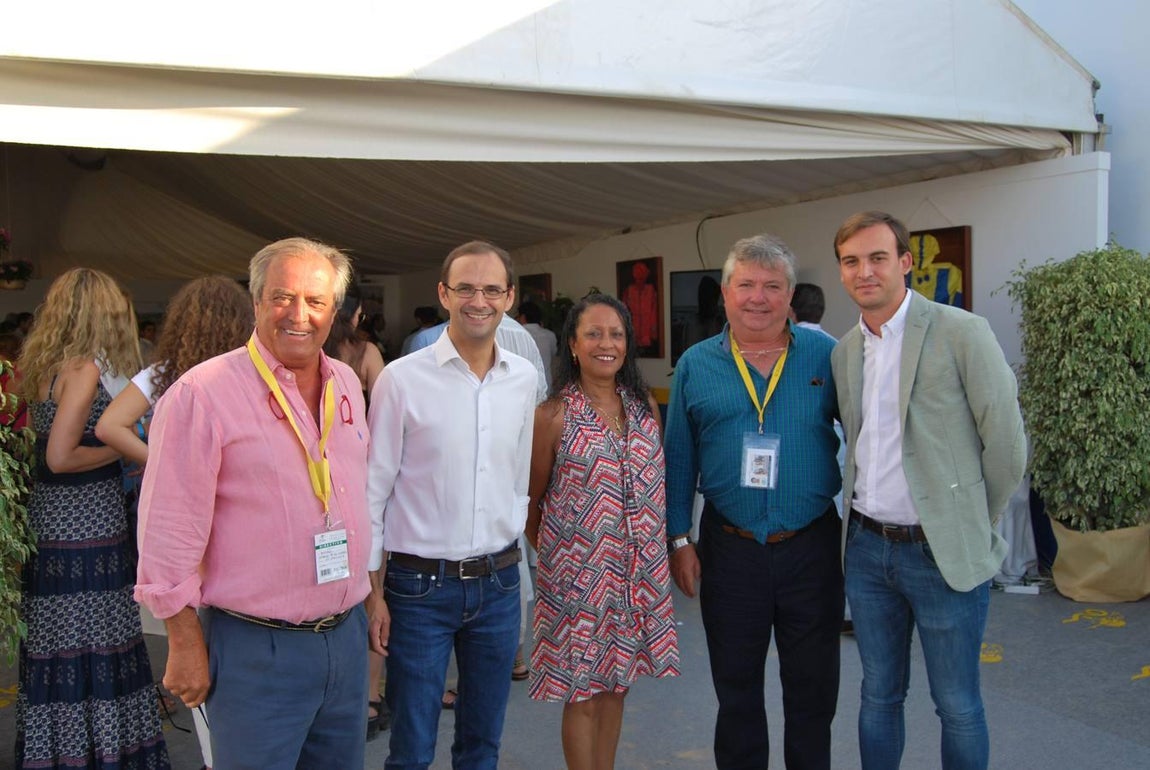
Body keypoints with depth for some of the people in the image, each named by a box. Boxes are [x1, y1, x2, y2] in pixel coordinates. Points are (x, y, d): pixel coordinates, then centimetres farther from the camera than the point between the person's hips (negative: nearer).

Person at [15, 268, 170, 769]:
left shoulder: (44, 366, 12)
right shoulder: (85, 369, -14)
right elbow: (60, 457, -20)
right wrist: (123, 447, -8)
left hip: (49, 528, 8)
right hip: (85, 537, -8)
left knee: (55, 655, 13)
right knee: (91, 658, -2)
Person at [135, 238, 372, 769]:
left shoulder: (347, 384, 7)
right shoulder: (203, 392, -14)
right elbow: (169, 532, -12)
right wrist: (185, 643, -10)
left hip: (347, 636, 6)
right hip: (257, 649, -6)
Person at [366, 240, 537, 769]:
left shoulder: (523, 378, 3)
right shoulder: (402, 378, -10)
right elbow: (374, 490, -6)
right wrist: (373, 590, -6)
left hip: (499, 584, 4)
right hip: (420, 586, -4)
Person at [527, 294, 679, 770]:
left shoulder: (645, 406, 5)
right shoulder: (553, 416, -10)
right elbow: (532, 503, -1)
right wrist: (549, 552, 5)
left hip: (637, 574, 5)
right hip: (579, 573, -4)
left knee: (616, 684, 17)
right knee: (583, 693, 6)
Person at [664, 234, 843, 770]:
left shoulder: (825, 355, -1)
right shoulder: (696, 365, 2)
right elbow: (679, 460, 5)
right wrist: (679, 540, 2)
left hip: (812, 547, 0)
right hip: (729, 549, 1)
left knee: (812, 687, 13)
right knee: (735, 688, 15)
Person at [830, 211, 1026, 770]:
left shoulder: (961, 333, -11)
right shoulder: (844, 351, 7)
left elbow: (1006, 445, -8)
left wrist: (973, 526, 0)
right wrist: (864, 513, 8)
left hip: (943, 553, -5)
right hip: (867, 547, 5)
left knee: (956, 705, 8)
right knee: (879, 696, 17)